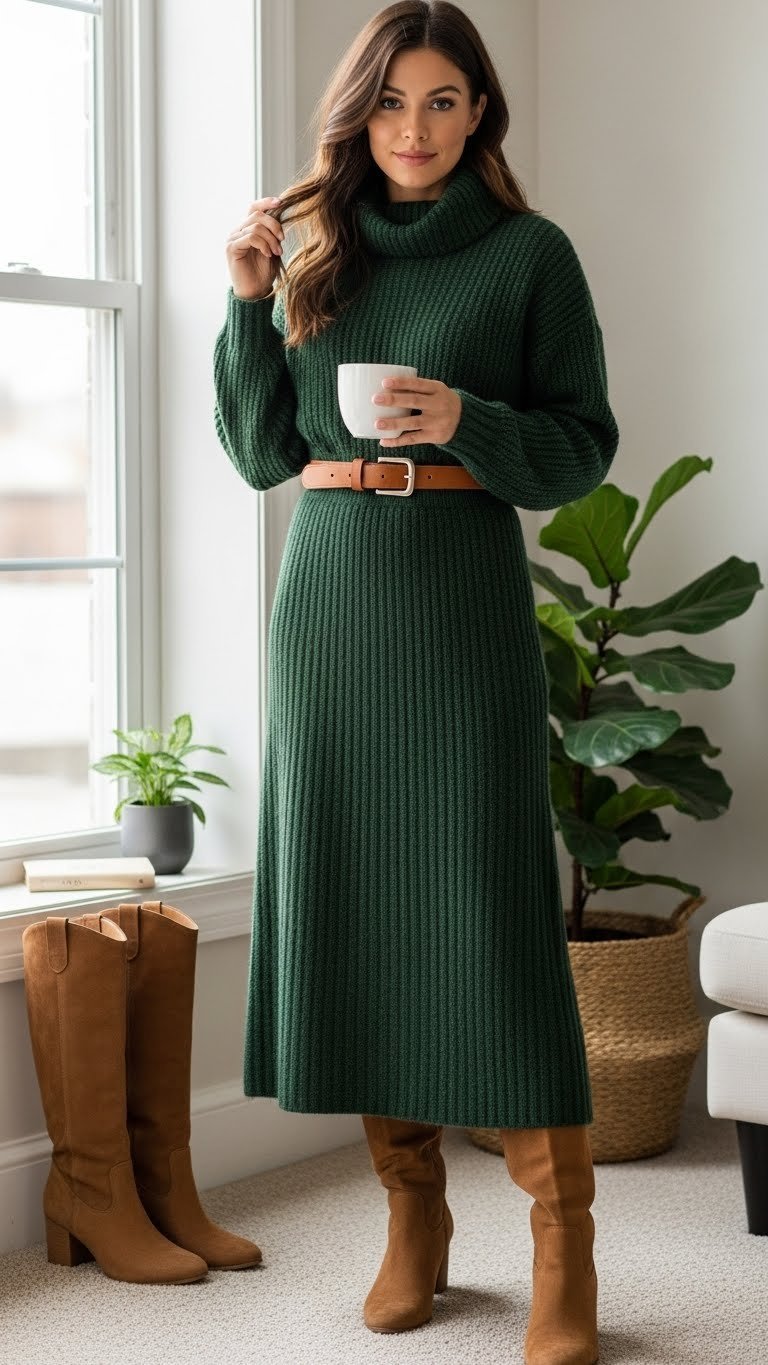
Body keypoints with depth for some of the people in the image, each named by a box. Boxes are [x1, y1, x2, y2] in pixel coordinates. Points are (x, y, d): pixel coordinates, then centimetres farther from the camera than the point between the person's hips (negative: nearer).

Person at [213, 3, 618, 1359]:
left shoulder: (529, 252, 2)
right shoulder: (318, 253, 13)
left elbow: (585, 443, 1)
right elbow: (261, 451, 10)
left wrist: (467, 422, -17)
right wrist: (249, 301, -1)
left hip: (462, 591, -4)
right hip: (328, 587, 4)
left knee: (490, 896, -9)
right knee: (350, 893, 3)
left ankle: (562, 1249, -3)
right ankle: (411, 1217, 14)